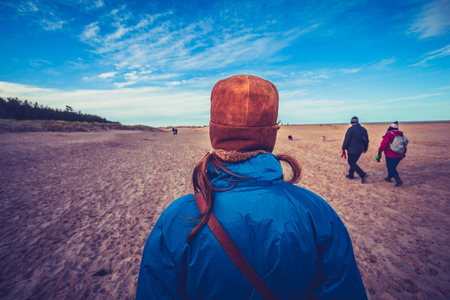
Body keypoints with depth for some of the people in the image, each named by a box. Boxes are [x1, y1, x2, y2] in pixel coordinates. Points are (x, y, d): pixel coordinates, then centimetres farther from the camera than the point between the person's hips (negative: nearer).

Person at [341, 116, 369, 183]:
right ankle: (351, 175, 27)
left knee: (352, 163, -2)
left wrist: (343, 149, -7)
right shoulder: (363, 129, 9)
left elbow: (346, 140, -15)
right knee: (353, 162, 19)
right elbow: (366, 140, 17)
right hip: (360, 150, 7)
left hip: (352, 150, -7)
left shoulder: (351, 129, -13)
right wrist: (365, 148, 30)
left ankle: (362, 174, -15)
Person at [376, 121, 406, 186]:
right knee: (393, 167, 22)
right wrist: (404, 153, 31)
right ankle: (389, 178, 34)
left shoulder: (389, 134, -10)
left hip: (391, 155, -7)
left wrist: (379, 153, -15)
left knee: (391, 168, -3)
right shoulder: (401, 135, 11)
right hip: (399, 155, 7)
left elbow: (383, 144, -17)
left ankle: (399, 181, -13)